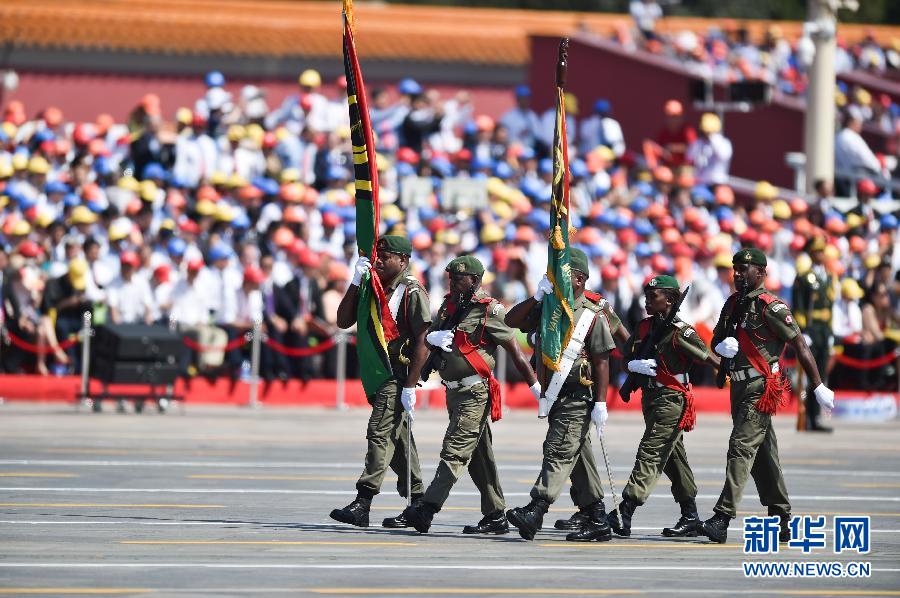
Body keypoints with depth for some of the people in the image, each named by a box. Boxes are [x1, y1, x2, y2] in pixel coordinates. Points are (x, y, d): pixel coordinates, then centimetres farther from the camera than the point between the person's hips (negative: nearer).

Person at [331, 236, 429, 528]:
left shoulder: (412, 292, -9)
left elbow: (423, 341, -15)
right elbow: (344, 321, 8)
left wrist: (409, 386, -20)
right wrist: (356, 282, -2)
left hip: (399, 372, -9)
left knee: (380, 433, -17)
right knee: (397, 440, 12)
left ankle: (363, 503, -25)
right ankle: (418, 504, 19)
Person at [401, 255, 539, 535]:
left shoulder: (488, 310, -9)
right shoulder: (449, 305, 14)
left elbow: (514, 349, -8)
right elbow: (427, 337, 13)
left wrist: (535, 385, -8)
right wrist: (434, 337, -12)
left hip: (475, 393, -9)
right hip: (454, 392, 9)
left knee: (454, 451, -15)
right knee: (479, 457, 12)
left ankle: (427, 508, -24)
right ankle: (496, 516, 17)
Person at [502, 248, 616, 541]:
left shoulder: (593, 314, -8)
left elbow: (602, 361, -10)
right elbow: (511, 321, 7)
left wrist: (601, 403, -15)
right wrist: (536, 297, -7)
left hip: (578, 397, -7)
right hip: (554, 393, 7)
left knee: (558, 451, -15)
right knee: (577, 453, 14)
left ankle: (536, 511, -26)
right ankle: (593, 511, 23)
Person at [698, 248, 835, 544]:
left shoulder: (771, 307, -11)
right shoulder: (732, 304, 13)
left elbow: (800, 346, -12)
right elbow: (715, 342, 19)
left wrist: (818, 387, -14)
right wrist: (722, 346, -7)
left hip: (762, 387, -9)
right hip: (739, 386, 9)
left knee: (741, 448, -16)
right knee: (763, 455, 13)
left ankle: (722, 519, -23)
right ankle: (781, 522, 19)